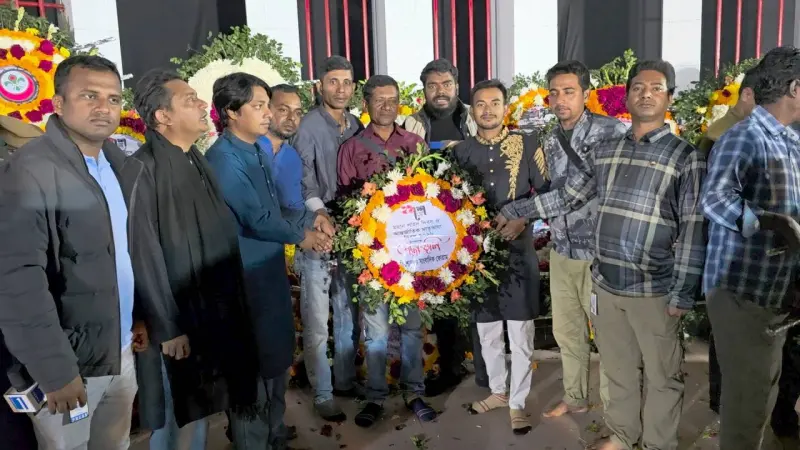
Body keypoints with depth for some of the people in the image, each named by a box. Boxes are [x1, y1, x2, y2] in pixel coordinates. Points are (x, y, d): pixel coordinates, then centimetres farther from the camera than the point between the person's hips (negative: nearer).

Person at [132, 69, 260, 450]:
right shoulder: (144, 169, -20)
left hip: (211, 309, 8)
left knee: (200, 408, 21)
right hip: (173, 315, -8)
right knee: (177, 415, 9)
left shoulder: (196, 161, 8)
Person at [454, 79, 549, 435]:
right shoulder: (462, 151, 6)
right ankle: (498, 390, 32)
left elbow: (546, 190, -1)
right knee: (486, 329, 13)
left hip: (518, 248, -3)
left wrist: (523, 220, -15)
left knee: (520, 332, 2)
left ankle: (518, 402, 16)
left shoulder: (527, 144, -1)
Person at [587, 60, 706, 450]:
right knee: (617, 368, 18)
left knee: (662, 376, 11)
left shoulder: (685, 156, -5)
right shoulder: (605, 152, 7)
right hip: (606, 284, 4)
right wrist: (594, 271, 12)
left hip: (654, 290, -4)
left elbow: (694, 229, -9)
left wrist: (682, 294, -13)